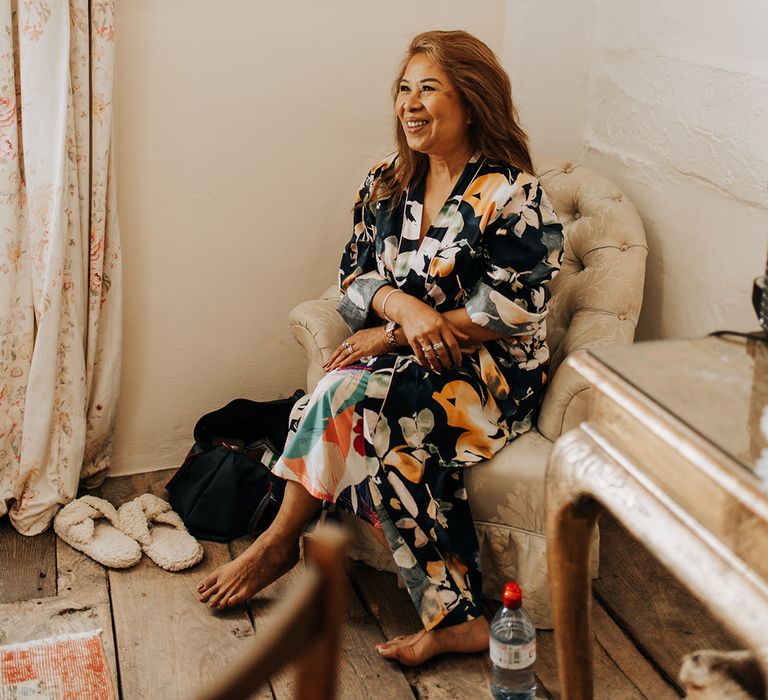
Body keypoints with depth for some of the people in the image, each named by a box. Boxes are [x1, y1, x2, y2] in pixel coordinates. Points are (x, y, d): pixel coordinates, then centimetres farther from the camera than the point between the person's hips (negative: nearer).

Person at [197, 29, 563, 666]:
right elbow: (354, 277, 10)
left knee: (352, 398, -29)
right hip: (398, 359, 6)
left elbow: (515, 312, -15)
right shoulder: (386, 185, 10)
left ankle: (280, 541, -11)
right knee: (383, 435, -29)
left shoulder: (513, 196, -10)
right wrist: (402, 306, -15)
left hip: (489, 374, -5)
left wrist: (394, 334, -15)